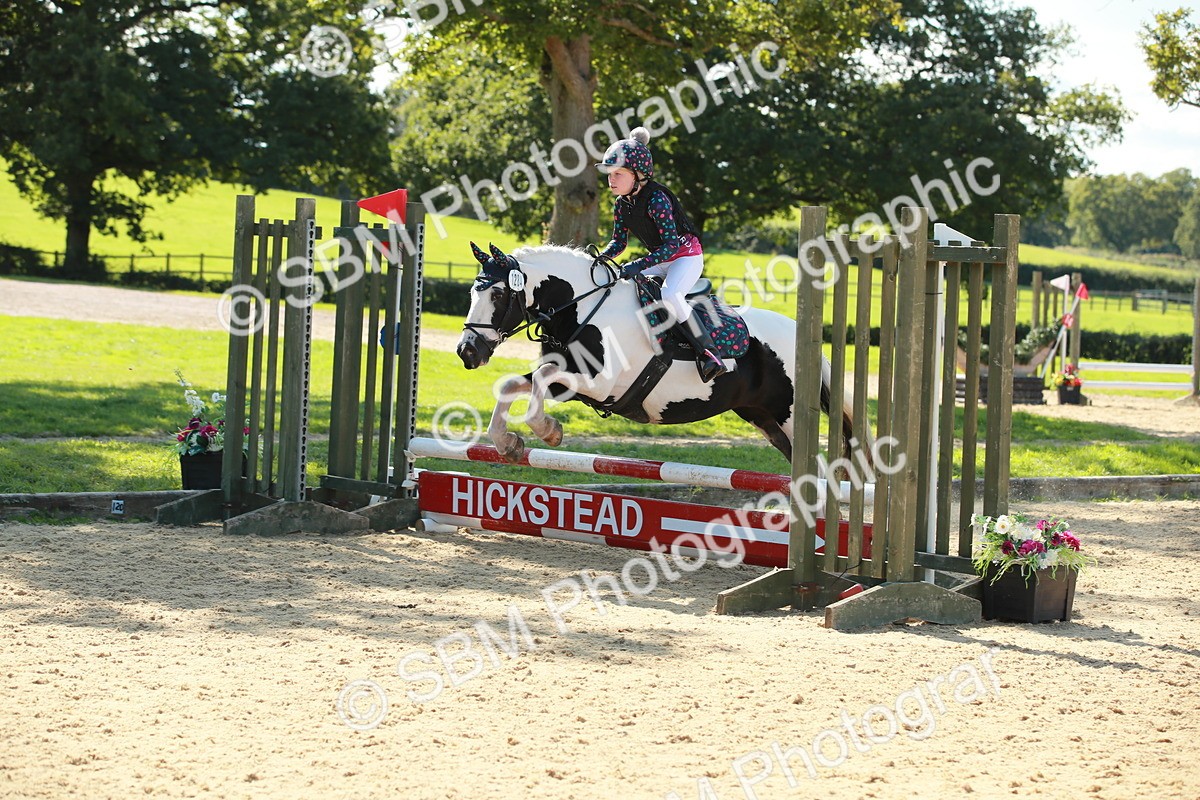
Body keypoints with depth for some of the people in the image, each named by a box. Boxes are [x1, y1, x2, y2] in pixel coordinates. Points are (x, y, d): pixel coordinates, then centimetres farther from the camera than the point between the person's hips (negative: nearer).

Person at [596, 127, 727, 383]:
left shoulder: (656, 199, -24)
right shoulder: (621, 205, 0)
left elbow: (672, 243, -28)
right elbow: (619, 241, 9)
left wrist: (639, 265, -35)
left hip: (686, 255, -9)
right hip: (660, 261, 9)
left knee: (669, 295, -35)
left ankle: (707, 351, -30)